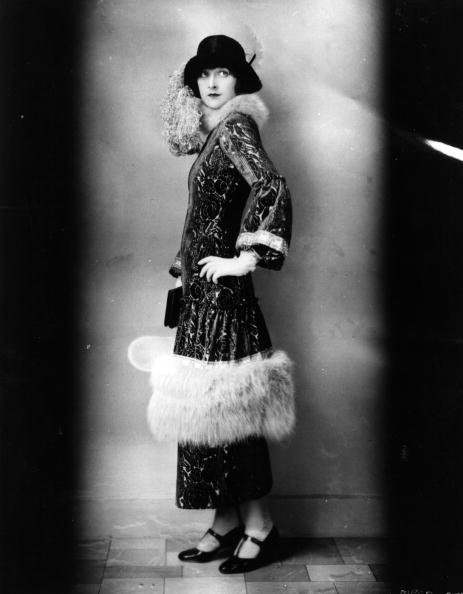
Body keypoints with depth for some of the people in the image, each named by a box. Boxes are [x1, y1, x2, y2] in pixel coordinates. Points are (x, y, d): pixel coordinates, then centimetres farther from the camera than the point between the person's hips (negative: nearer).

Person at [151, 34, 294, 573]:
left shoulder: (235, 127, -10)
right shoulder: (214, 133, 16)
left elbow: (272, 190, -25)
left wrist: (246, 259, -21)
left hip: (222, 289, -9)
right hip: (201, 288, 9)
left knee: (226, 404, -4)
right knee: (209, 404, 10)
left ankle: (260, 526, 9)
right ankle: (227, 522, 20)